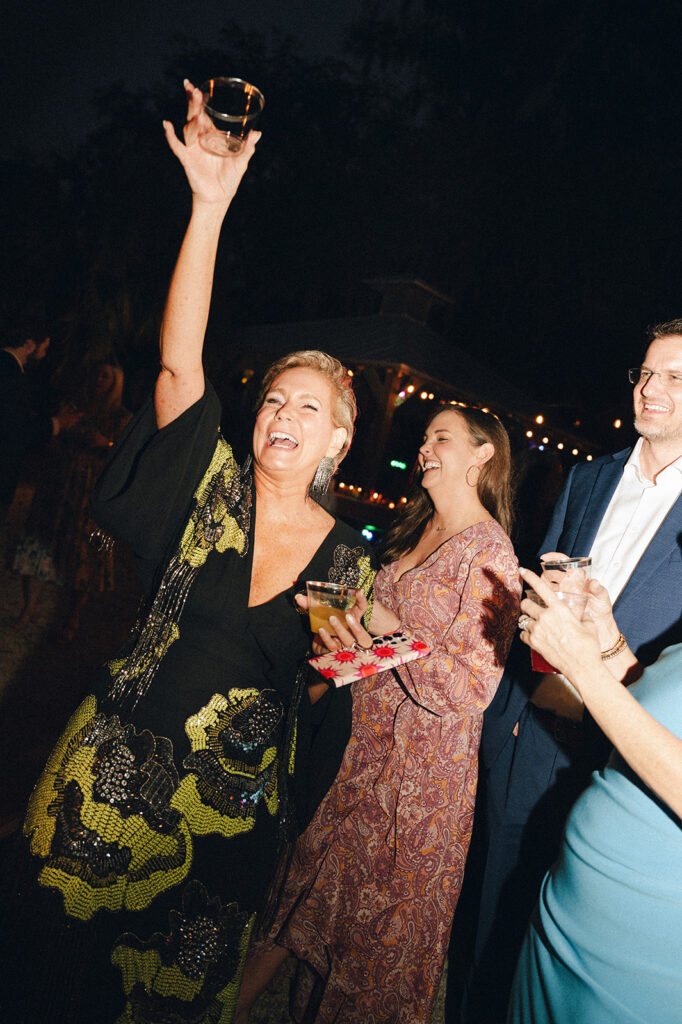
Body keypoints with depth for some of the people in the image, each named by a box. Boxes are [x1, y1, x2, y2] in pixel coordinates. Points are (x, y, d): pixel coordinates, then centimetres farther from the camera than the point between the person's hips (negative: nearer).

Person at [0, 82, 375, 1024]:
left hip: (230, 807, 1)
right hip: (111, 772, 0)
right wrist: (210, 205, -28)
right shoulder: (215, 493, -7)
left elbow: (330, 701, 8)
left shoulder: (347, 562, -4)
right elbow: (179, 367, -23)